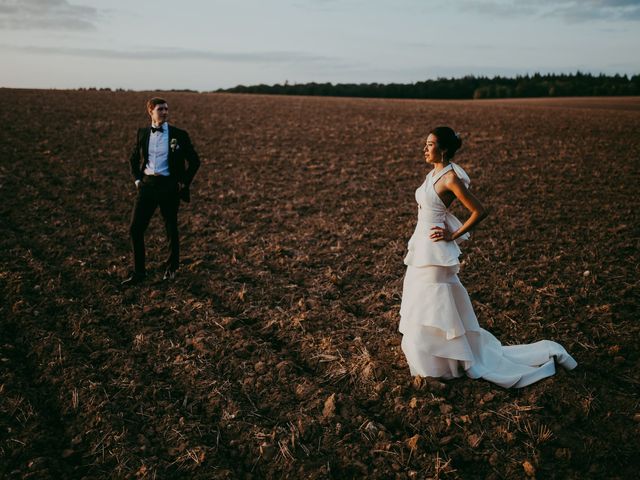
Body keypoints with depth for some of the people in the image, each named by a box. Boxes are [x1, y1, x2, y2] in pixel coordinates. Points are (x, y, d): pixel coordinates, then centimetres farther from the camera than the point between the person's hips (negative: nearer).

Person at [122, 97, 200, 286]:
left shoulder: (179, 135, -3)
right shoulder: (142, 133, 6)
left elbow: (194, 161, 3)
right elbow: (133, 159, 20)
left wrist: (184, 182, -2)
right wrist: (137, 179, 8)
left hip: (169, 186, -3)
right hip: (147, 185, 3)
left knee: (171, 229, 10)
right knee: (135, 229, -3)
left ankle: (171, 268, 30)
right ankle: (139, 272, 10)